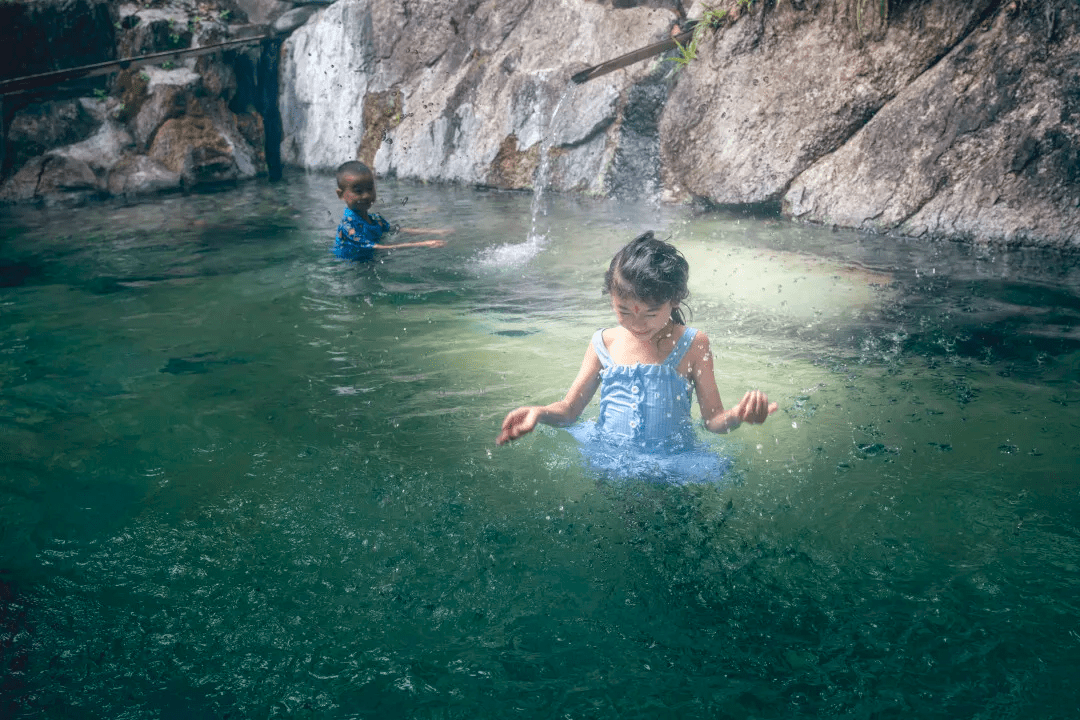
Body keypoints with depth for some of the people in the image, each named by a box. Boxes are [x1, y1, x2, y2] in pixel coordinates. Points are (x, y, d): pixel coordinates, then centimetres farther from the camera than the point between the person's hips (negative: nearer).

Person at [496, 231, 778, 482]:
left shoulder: (692, 345, -1)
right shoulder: (605, 344, 4)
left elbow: (712, 419, 0)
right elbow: (569, 409, 10)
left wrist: (737, 415, -24)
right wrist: (539, 413, -13)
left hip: (670, 459, -1)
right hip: (607, 456, 1)